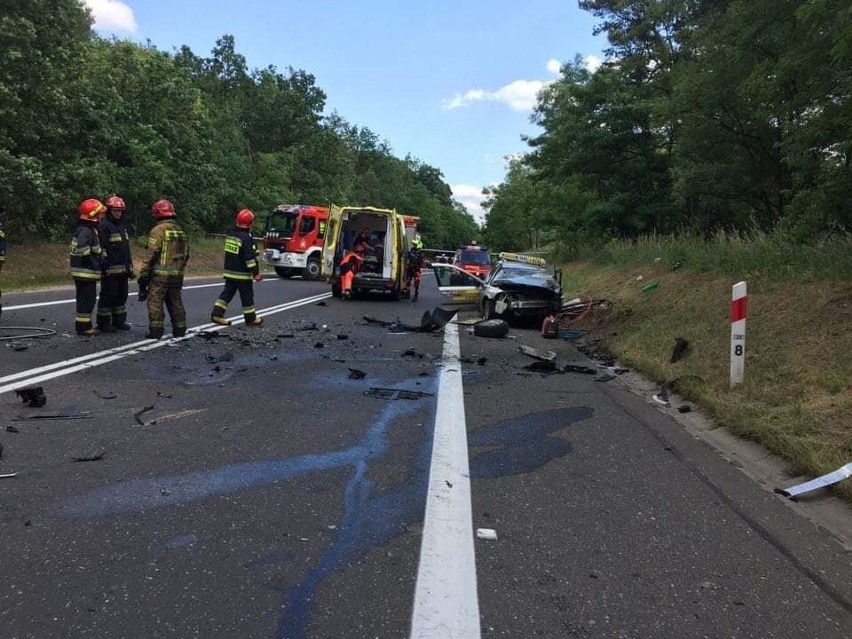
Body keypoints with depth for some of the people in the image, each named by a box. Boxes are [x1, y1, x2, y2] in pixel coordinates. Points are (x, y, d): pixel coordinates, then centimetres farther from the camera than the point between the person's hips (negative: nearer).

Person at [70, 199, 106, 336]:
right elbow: (83, 251, -28)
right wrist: (96, 263, -20)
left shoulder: (90, 229, 16)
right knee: (86, 299, -5)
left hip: (88, 272, 11)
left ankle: (86, 325, 26)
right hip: (85, 272, -11)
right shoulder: (84, 231, -18)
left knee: (88, 299, 17)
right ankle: (83, 327, 1)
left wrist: (100, 259, 11)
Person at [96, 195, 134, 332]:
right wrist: (105, 267, -21)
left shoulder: (122, 226, 18)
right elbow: (102, 248, -16)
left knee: (121, 295, 13)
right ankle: (103, 323, 6)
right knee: (108, 296, -2)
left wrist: (130, 267, 21)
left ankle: (119, 321, 23)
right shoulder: (103, 226, -9)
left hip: (123, 269, 8)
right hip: (110, 270, -8)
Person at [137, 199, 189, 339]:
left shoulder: (158, 230, -10)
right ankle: (180, 329, 16)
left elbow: (151, 254, -14)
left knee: (155, 301, -2)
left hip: (160, 274, -7)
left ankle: (156, 330, -4)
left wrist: (143, 274, -10)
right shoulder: (180, 230, 13)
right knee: (176, 301, 13)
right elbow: (186, 254, 18)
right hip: (177, 274, 7)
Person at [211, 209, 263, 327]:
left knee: (227, 293, 11)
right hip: (243, 274, -8)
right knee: (247, 296, 3)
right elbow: (250, 258, -20)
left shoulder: (231, 235, 9)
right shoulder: (246, 238, -18)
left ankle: (217, 314, 4)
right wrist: (256, 273, -16)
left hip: (229, 272, 8)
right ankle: (251, 319, 13)